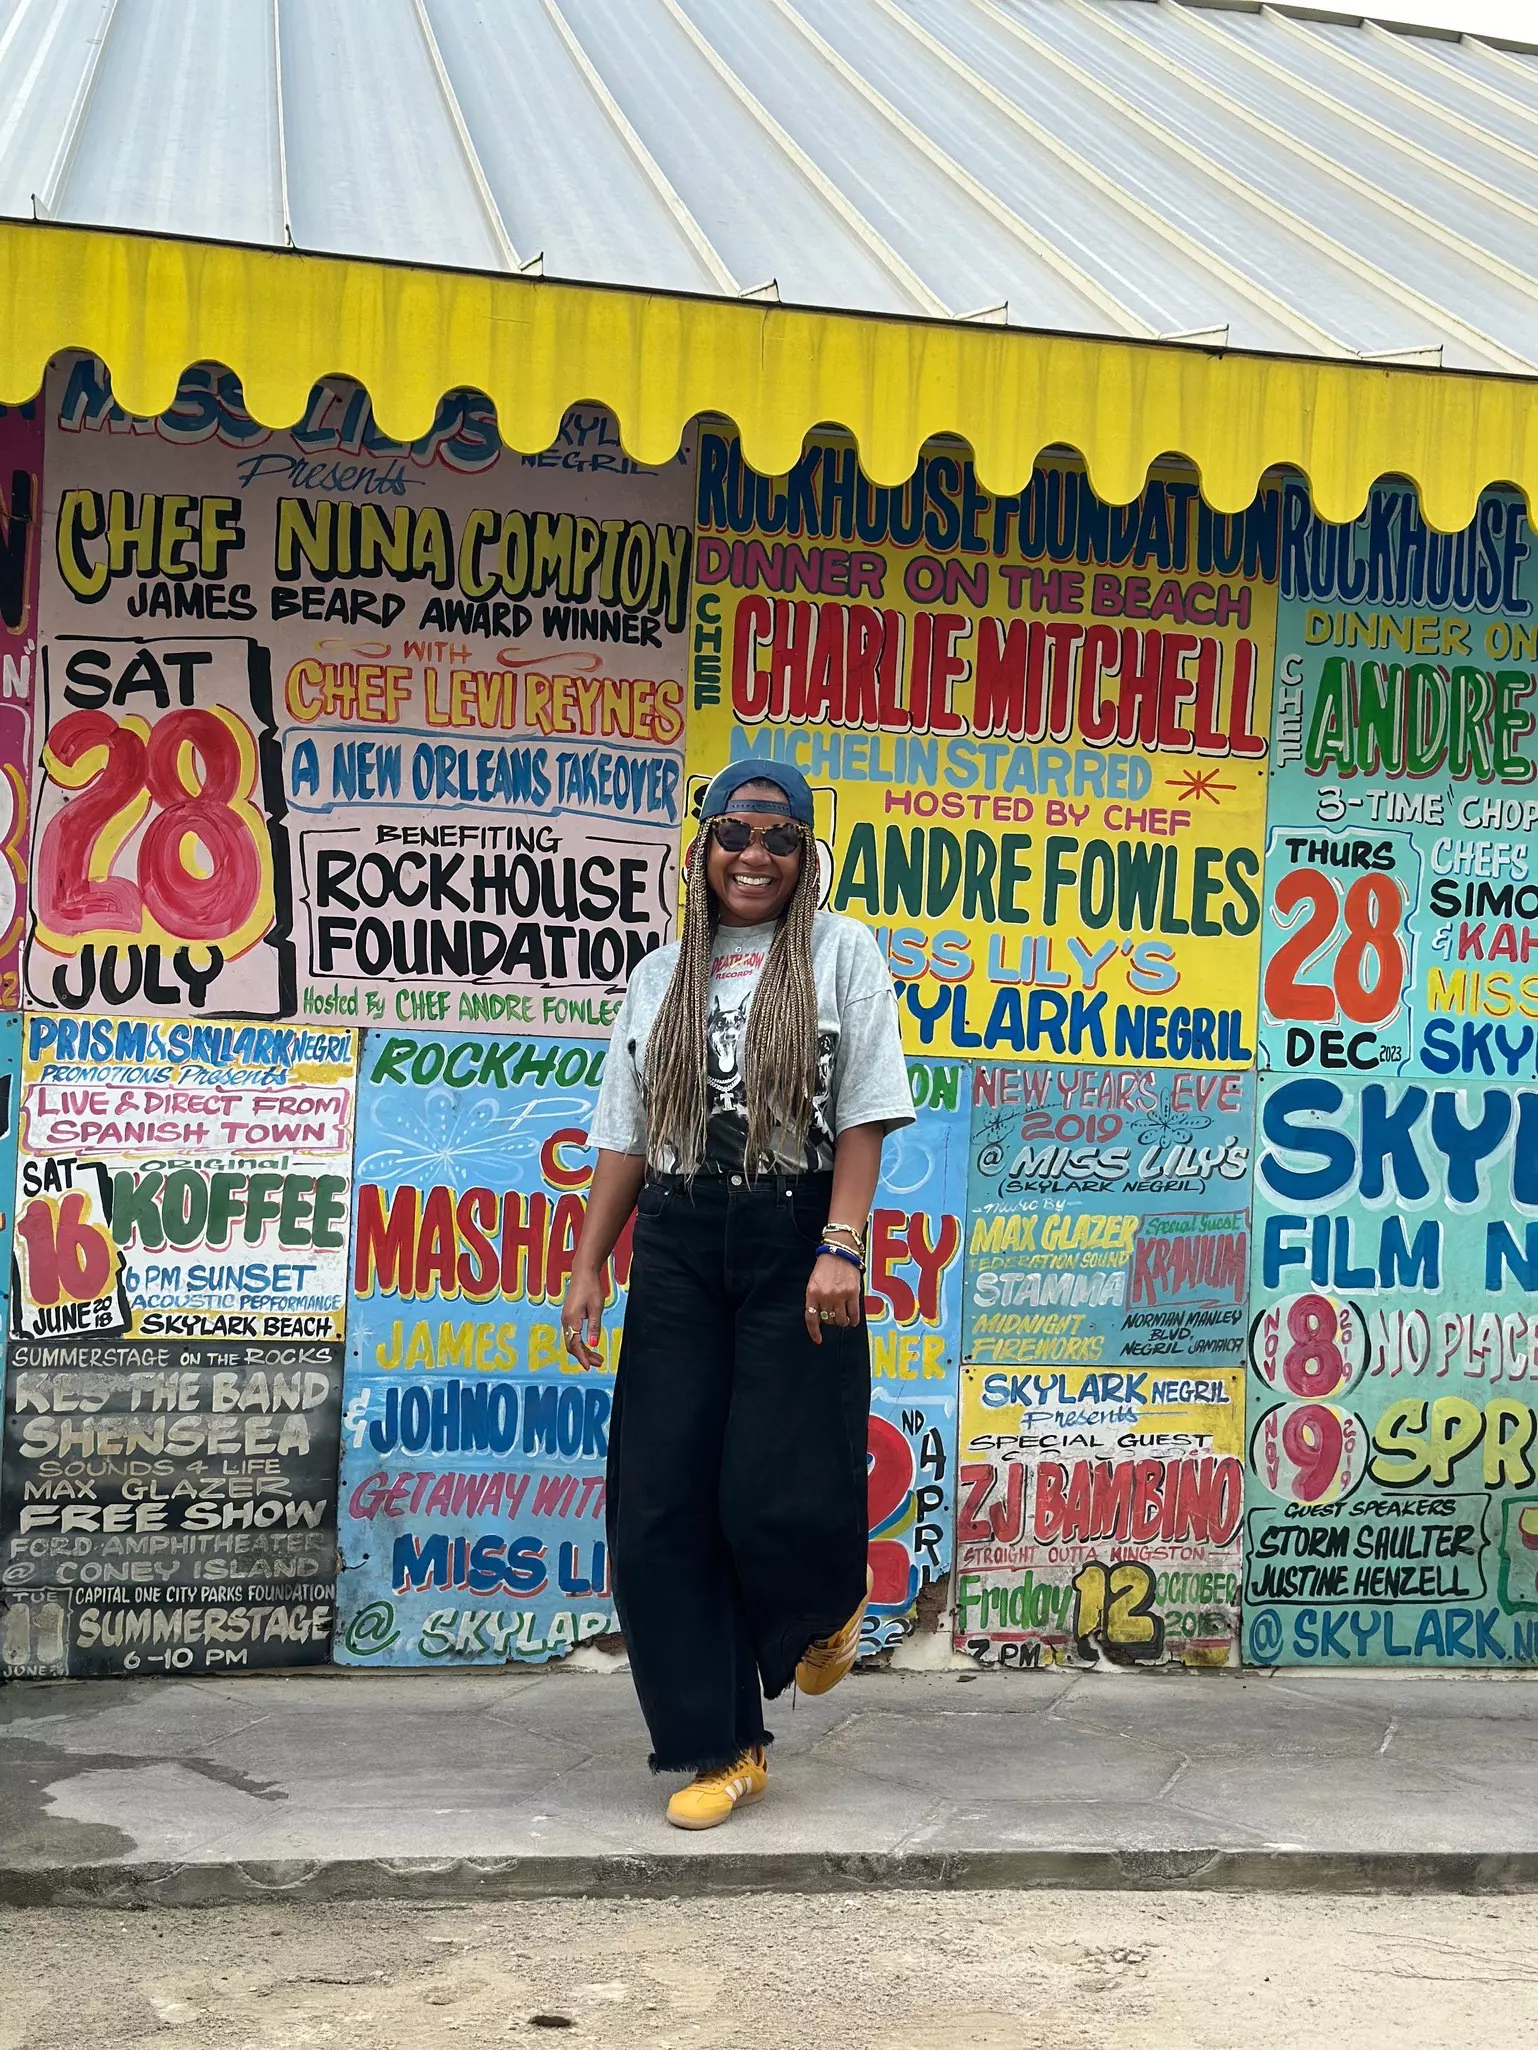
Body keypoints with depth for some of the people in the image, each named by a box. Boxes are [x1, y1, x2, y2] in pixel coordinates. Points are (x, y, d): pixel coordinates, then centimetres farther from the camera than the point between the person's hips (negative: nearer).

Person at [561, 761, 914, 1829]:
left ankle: (828, 1604, 29)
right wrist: (589, 1267, 7)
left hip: (794, 1248, -4)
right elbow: (626, 1136, 15)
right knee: (661, 1509, -1)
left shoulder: (840, 951, 5)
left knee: (778, 1496, -9)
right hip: (676, 1251, 4)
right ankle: (723, 1749, 10)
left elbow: (865, 1112, -4)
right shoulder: (661, 975, 16)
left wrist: (841, 1249, -14)